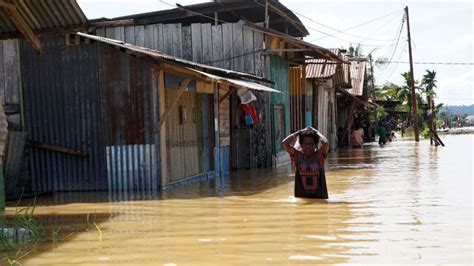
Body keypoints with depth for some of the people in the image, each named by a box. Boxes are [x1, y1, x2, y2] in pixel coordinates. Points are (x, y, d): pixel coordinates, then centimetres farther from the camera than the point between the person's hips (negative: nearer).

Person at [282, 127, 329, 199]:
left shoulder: (319, 155, -5)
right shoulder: (297, 155, -2)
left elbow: (325, 143, -25)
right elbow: (285, 143, -15)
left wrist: (316, 132, -8)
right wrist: (299, 132, -5)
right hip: (301, 197, 1)